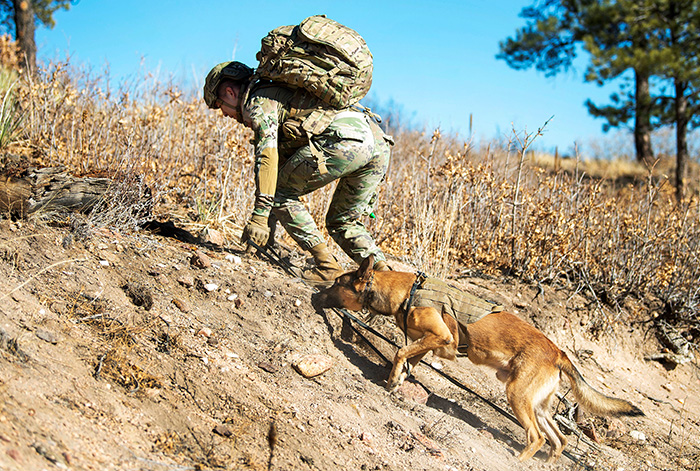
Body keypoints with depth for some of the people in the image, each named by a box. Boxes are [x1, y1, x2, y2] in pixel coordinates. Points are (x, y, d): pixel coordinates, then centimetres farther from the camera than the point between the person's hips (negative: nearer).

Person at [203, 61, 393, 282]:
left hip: (345, 139, -10)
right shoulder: (281, 97, 38)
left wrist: (259, 215, -10)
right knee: (342, 223, 22)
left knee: (281, 192, 7)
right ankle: (381, 269, 3)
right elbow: (284, 161, 42)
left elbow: (267, 155, -7)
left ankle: (327, 265, 0)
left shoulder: (257, 101, 9)